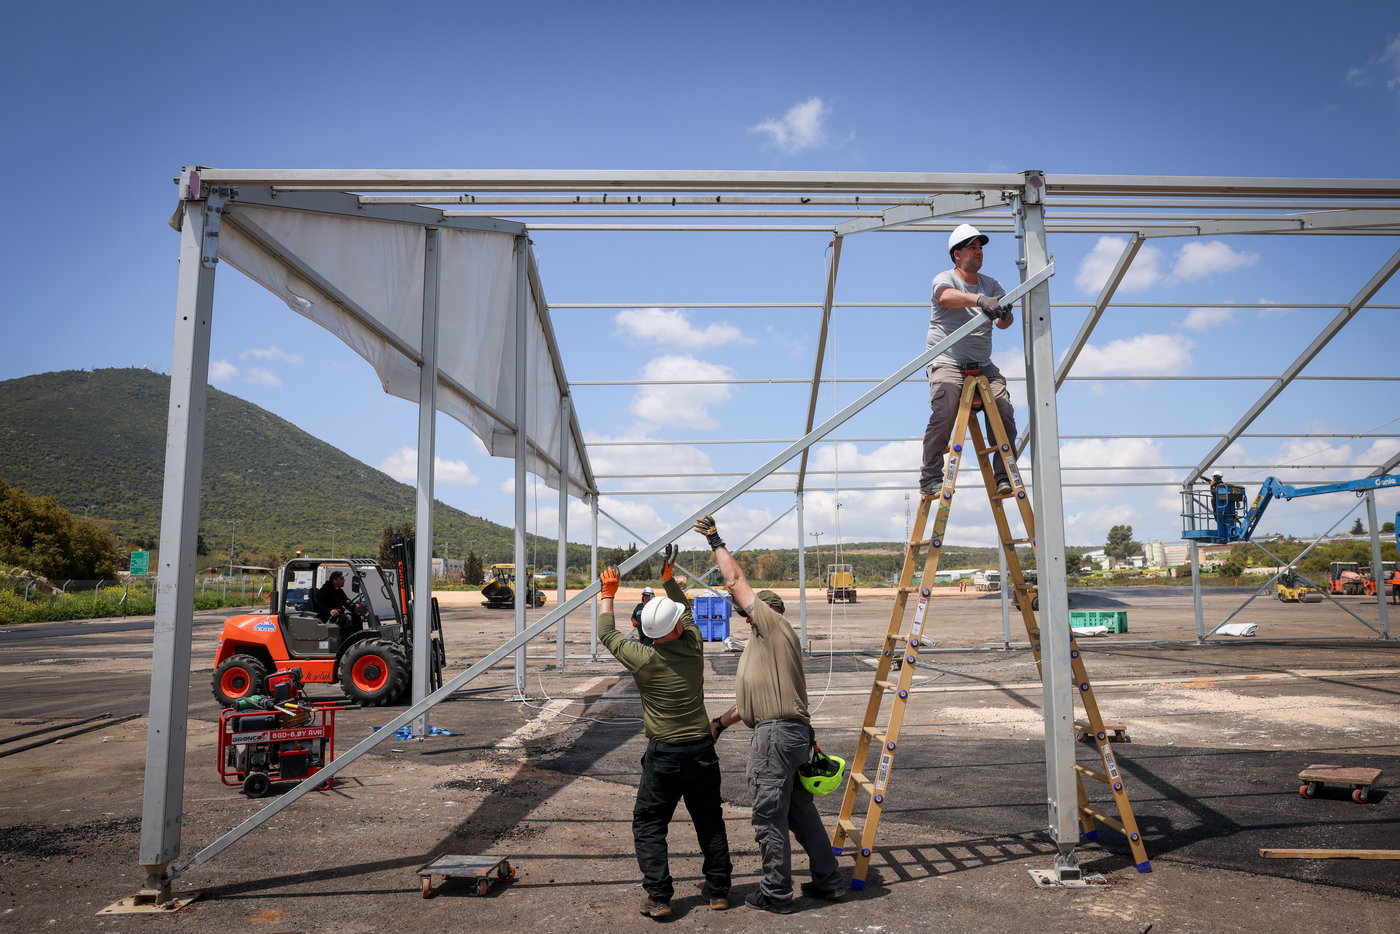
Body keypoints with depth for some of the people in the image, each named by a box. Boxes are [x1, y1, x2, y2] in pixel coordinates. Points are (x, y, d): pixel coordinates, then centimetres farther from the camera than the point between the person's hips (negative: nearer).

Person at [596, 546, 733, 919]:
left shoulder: (642, 658, -13)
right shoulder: (693, 645, -6)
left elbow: (606, 633, 5)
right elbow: (687, 610, 17)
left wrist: (607, 594, 16)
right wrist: (669, 578, 21)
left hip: (664, 755, -3)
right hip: (702, 749, 4)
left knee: (648, 825, 9)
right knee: (710, 821, 16)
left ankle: (658, 897, 5)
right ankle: (718, 889, 23)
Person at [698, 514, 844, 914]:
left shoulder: (774, 625, -4)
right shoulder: (762, 643, 23)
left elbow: (736, 581, -7)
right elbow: (755, 697, 27)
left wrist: (717, 543, 2)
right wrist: (721, 721, 24)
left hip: (776, 733, -10)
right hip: (793, 731, 10)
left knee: (770, 817, -1)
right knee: (801, 810, 17)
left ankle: (775, 893, 9)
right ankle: (828, 880, 25)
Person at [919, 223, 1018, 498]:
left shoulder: (991, 285, 16)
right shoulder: (945, 279, 2)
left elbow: (1002, 322, 1)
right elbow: (945, 297, -25)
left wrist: (1003, 315, -24)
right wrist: (980, 299, -41)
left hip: (983, 365, 5)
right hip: (947, 363, -5)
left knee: (1004, 412, -11)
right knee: (943, 416, -21)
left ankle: (1003, 477, -4)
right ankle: (930, 479, -14)